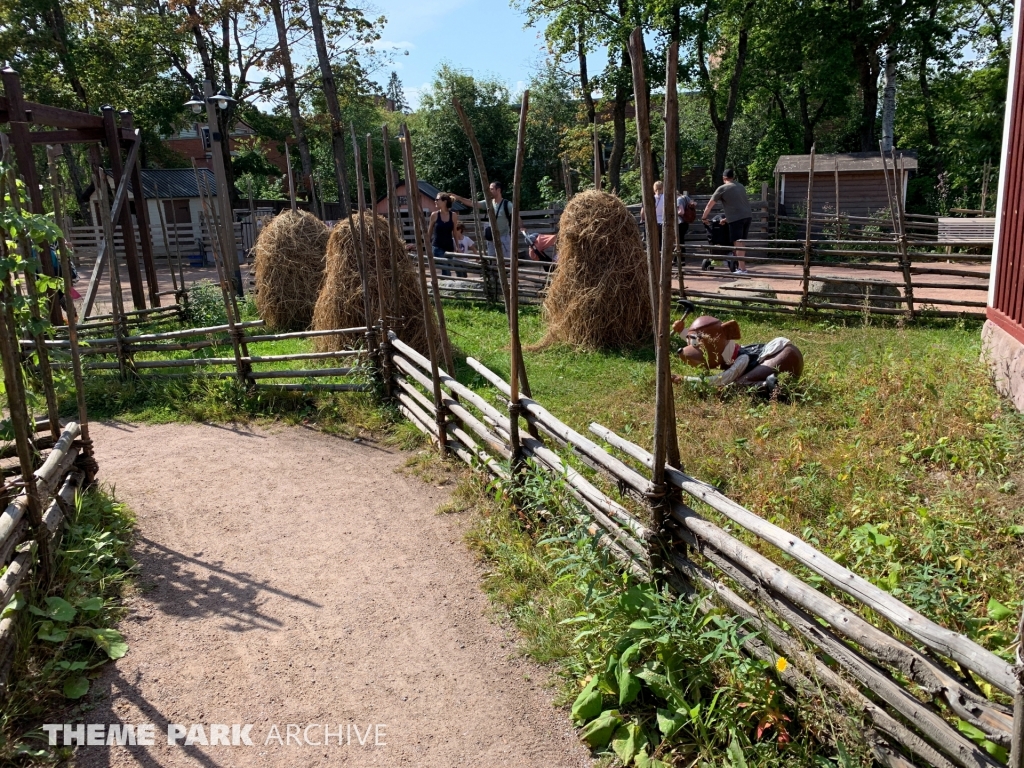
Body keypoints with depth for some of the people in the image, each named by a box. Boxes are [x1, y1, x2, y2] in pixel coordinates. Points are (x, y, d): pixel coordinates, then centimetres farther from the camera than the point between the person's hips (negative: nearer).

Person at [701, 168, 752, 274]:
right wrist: (727, 218, 33)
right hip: (747, 216, 7)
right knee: (741, 243, 13)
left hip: (736, 218, -6)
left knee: (737, 244, -6)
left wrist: (704, 217, 17)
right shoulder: (741, 186, 21)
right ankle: (743, 267, 16)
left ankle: (742, 269, -10)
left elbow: (710, 204, 4)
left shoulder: (722, 188, 1)